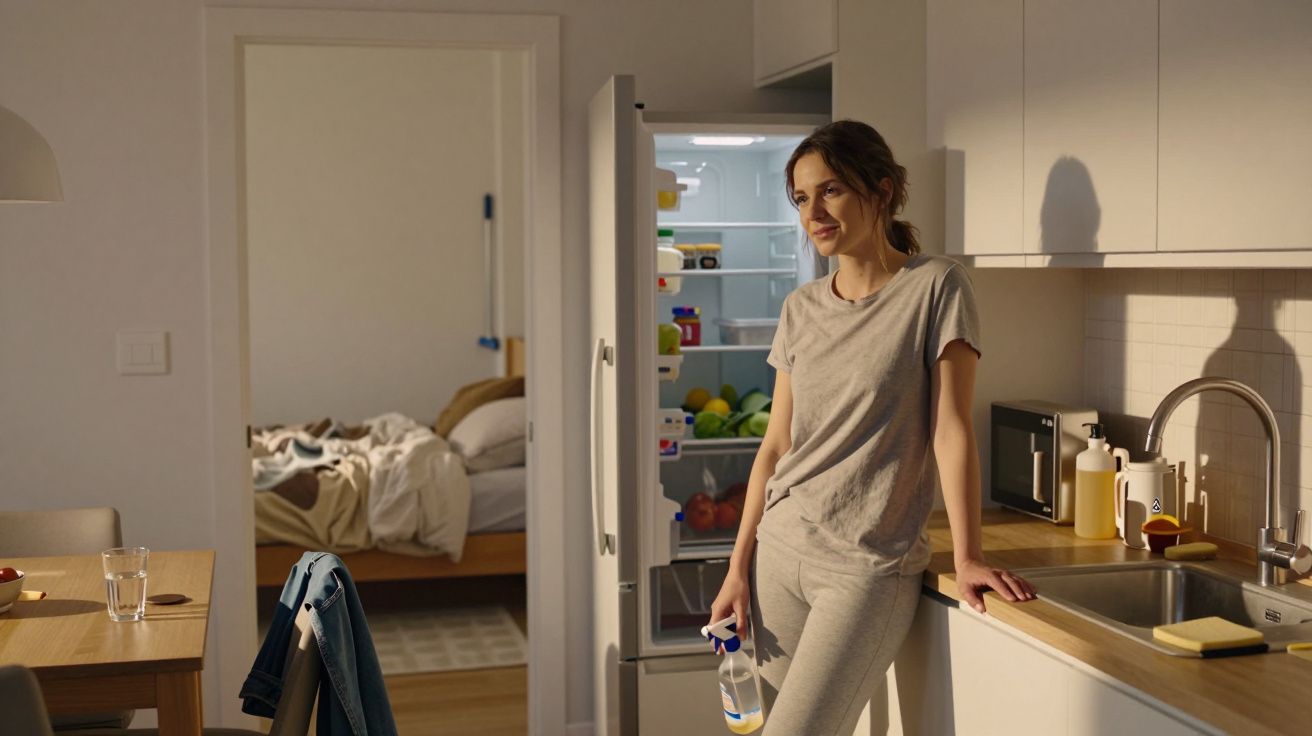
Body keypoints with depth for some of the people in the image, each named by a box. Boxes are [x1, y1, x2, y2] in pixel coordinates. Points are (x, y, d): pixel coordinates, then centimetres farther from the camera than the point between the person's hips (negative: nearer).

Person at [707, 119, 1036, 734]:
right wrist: (738, 568, 5)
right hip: (780, 550, 5)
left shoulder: (936, 287, -5)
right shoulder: (801, 309, 8)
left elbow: (950, 429, -9)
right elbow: (776, 446, 9)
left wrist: (966, 557, -15)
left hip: (869, 567, -5)